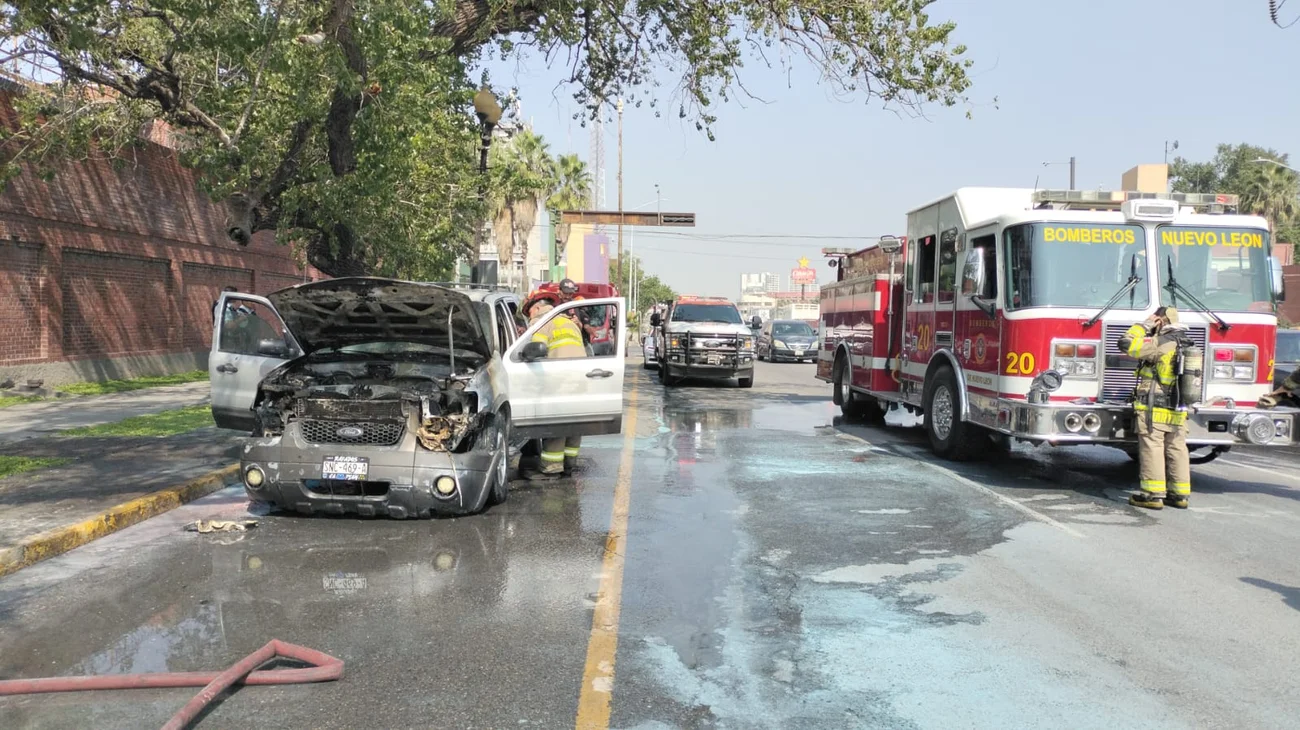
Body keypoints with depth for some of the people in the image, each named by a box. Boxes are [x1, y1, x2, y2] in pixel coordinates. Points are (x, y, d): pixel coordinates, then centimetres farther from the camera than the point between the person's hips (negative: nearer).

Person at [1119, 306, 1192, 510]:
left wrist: (1144, 325, -4)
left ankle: (1153, 494, -4)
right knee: (1177, 450, 10)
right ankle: (1180, 494, 15)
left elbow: (1126, 343, -15)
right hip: (1179, 410, 8)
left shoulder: (1160, 344, -14)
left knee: (1152, 449, -4)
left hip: (1153, 409, -8)